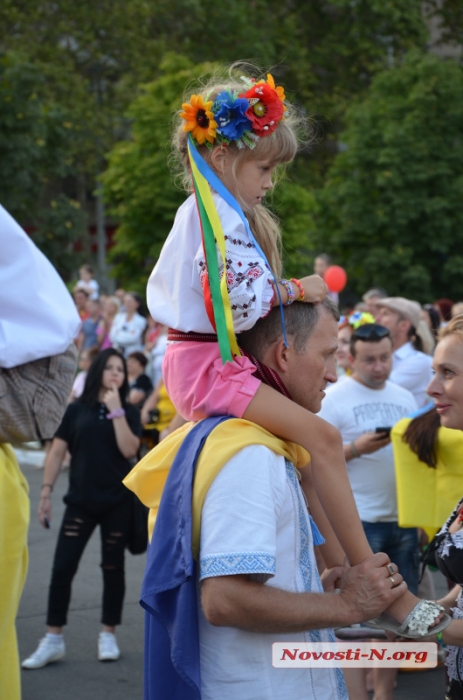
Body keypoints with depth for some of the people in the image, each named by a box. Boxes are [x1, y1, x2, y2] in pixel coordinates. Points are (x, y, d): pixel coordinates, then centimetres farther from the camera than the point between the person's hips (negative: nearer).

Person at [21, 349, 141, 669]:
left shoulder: (129, 412, 3)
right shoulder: (77, 409, 3)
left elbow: (129, 449, -13)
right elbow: (57, 452, 4)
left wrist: (116, 410, -14)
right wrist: (46, 492, -1)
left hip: (117, 502, 0)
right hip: (80, 501, 0)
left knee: (113, 567, 7)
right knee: (62, 567, -4)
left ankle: (109, 635, 20)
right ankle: (53, 640, 4)